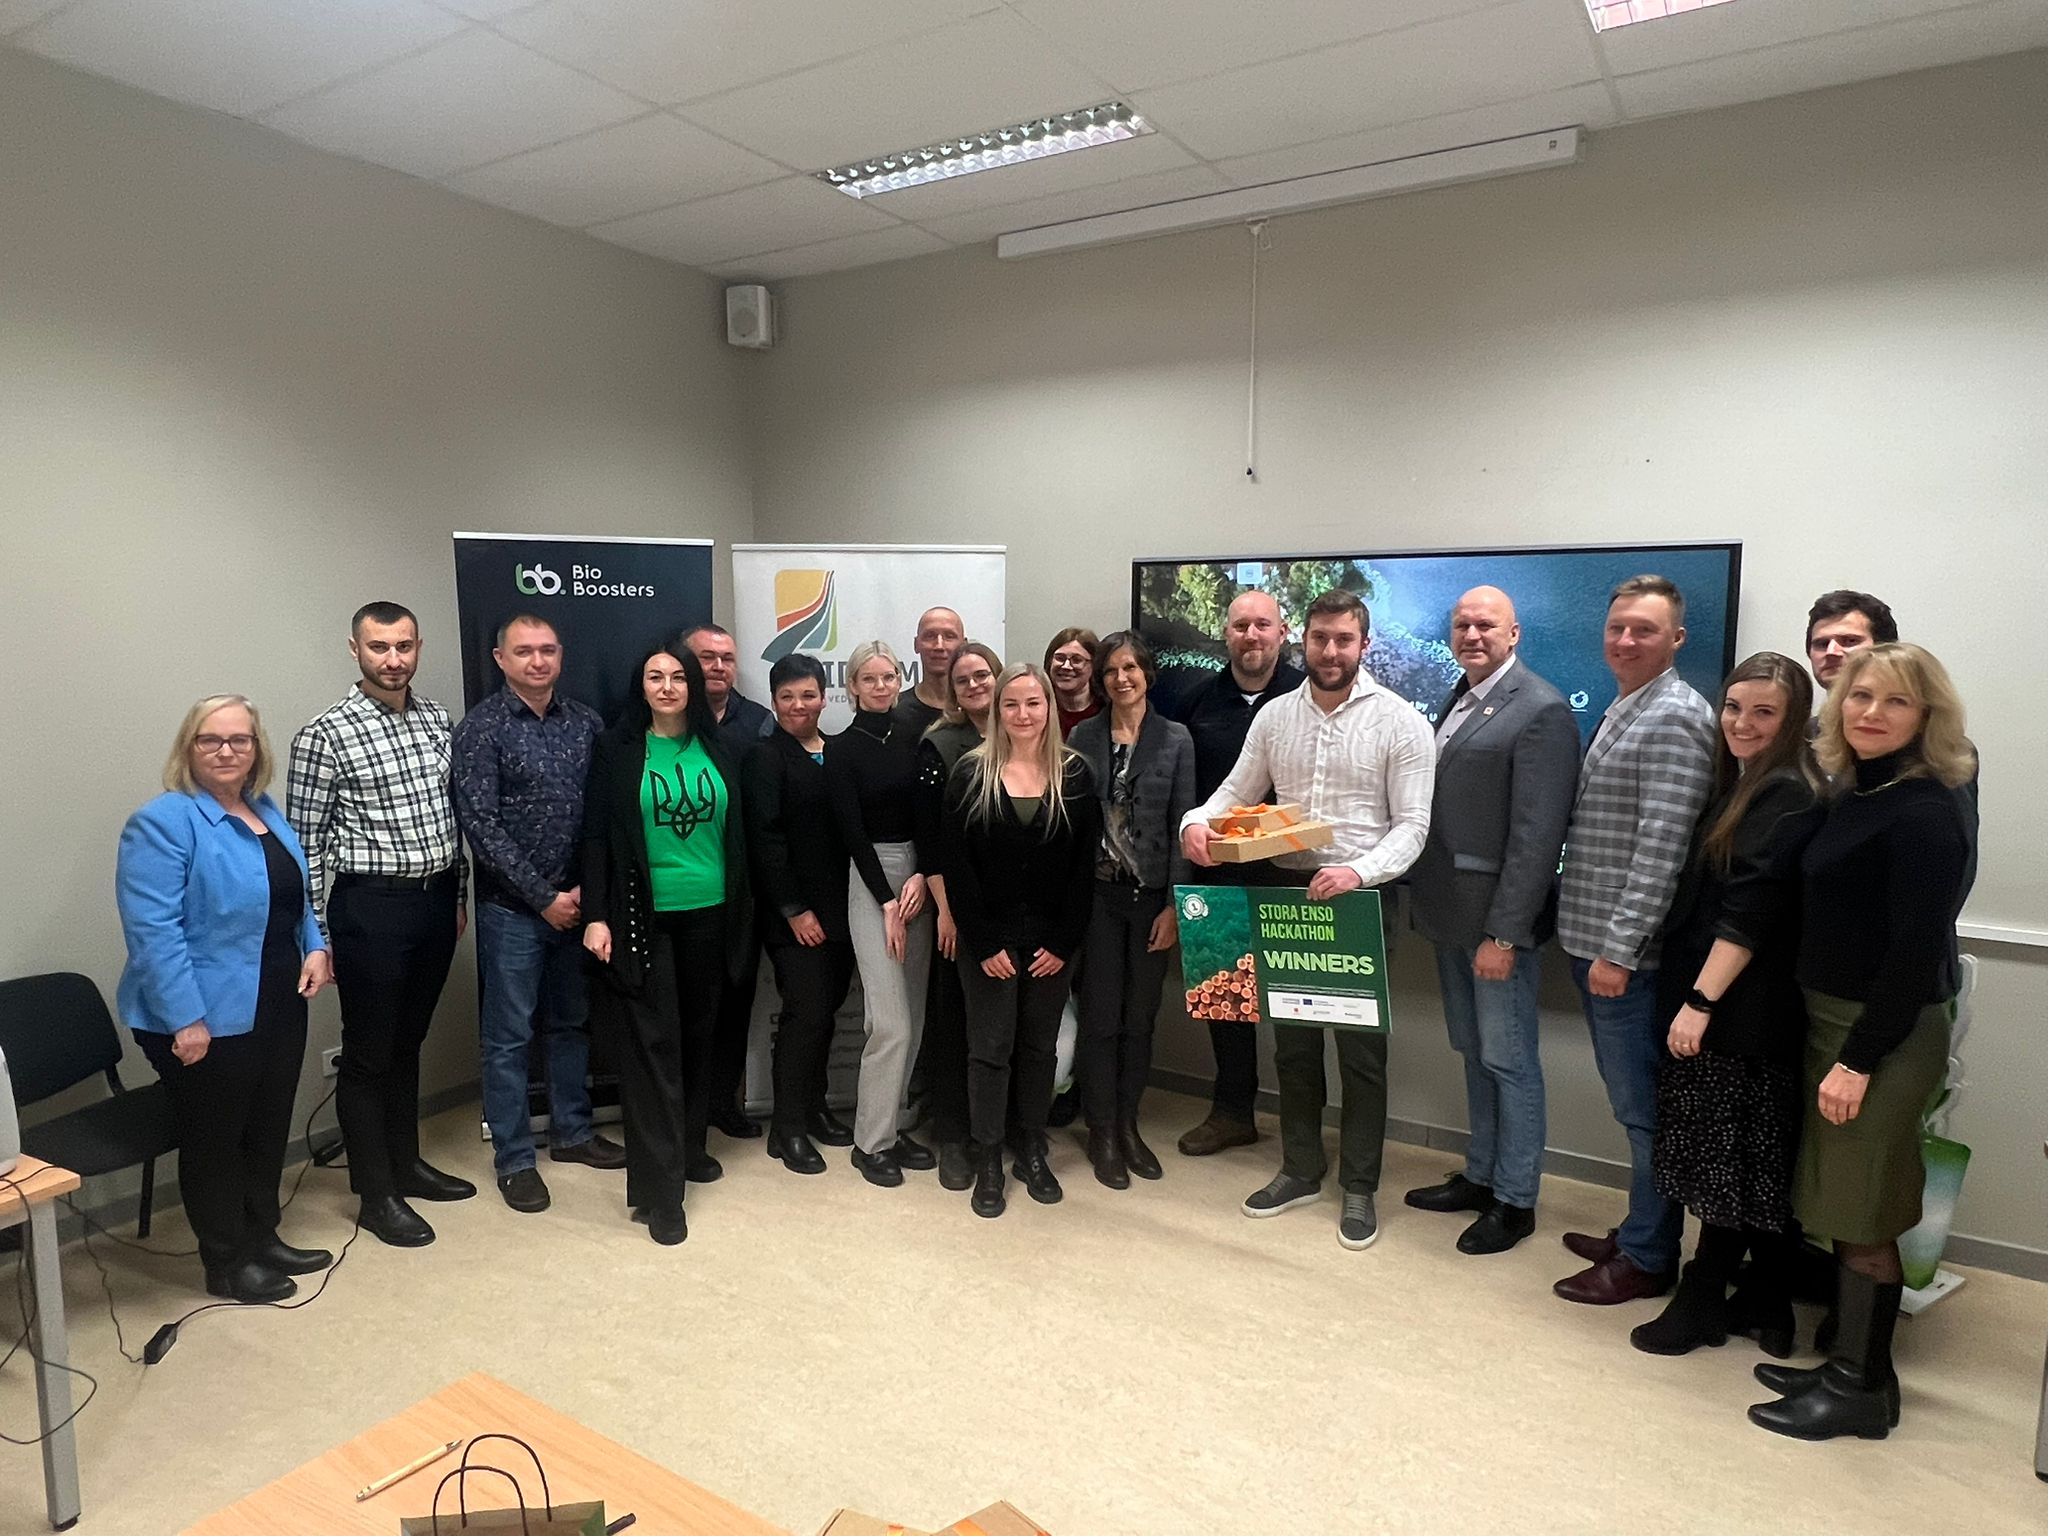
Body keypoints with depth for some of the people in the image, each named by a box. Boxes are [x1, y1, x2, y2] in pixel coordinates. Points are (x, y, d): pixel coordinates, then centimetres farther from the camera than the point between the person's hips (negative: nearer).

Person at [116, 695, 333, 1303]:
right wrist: (185, 1018, -24)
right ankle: (226, 1264, 23)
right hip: (209, 1019, -7)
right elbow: (153, 930, -21)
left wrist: (315, 948, 3)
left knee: (269, 1131, 18)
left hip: (278, 1009, 8)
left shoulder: (267, 813, 10)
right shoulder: (164, 822, -15)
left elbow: (297, 895, 20)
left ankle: (263, 1239, 35)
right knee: (214, 1140, 9)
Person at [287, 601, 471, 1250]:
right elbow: (305, 844, -9)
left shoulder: (437, 719, 7)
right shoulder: (325, 734, -11)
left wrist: (460, 896, 14)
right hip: (371, 905, -6)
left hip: (436, 898, 6)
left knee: (408, 1040, 19)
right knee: (368, 1052, 6)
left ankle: (405, 1162, 34)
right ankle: (377, 1194, 19)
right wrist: (314, 938, -9)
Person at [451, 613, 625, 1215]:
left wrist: (588, 888, -6)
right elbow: (480, 826, -13)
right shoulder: (482, 727, -8)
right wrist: (544, 897, -14)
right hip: (512, 909, -4)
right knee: (508, 1036, 5)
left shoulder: (585, 722, 4)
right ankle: (513, 1158, 18)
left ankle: (572, 1131, 32)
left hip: (577, 902, 4)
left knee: (572, 1023, 16)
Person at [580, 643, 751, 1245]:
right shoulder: (616, 749, -1)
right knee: (652, 1044, -4)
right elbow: (597, 836, -2)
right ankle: (658, 1189, 2)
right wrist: (596, 915, -9)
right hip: (643, 917, -3)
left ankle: (688, 1146, 31)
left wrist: (742, 911, 8)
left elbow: (737, 831, 10)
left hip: (710, 915, 4)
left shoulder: (716, 749, 7)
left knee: (698, 1034, 13)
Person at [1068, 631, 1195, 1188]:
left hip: (1151, 894, 1)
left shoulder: (1175, 739, 0)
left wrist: (1174, 905, -7)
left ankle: (1128, 1126, 26)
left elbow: (1182, 825, -2)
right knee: (1101, 1016, 5)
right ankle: (1102, 1132, 19)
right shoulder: (1082, 737, 2)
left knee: (1141, 1017, 10)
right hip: (1097, 892, 0)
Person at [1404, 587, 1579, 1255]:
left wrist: (1504, 933, -20)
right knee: (1475, 1055, 19)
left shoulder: (1540, 710, -14)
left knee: (1509, 1061, 5)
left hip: (1497, 919, -8)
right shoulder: (1458, 699, 11)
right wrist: (1425, 900, 8)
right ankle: (1480, 1176, 33)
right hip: (1451, 911, 8)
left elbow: (1537, 834, -19)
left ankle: (1515, 1200, 20)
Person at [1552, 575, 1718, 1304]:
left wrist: (1619, 949, -22)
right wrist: (1592, 939, 16)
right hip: (1593, 940, 9)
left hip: (1628, 952, -9)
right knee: (1631, 1100, 19)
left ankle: (1647, 1258, 18)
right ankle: (1637, 1231, 32)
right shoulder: (1619, 711, 14)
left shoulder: (1674, 718, -15)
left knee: (1642, 1107, 4)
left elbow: (1661, 848, -21)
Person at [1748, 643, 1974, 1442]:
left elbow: (1917, 951, -20)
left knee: (1863, 1221, 3)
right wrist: (1836, 1044, 8)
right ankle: (1849, 1364, 30)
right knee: (1842, 1211, 16)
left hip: (1885, 1037, -8)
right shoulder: (1851, 793, 8)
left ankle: (1862, 1391, 18)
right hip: (1833, 1022, 8)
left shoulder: (1922, 813, -17)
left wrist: (1860, 1060, -19)